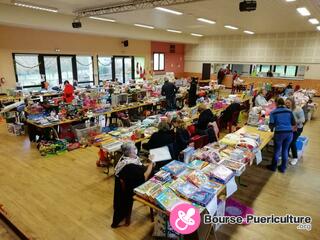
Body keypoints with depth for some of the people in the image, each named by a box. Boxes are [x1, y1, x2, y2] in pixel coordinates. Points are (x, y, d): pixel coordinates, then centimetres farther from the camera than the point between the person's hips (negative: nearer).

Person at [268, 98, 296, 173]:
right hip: (289, 132, 3)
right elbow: (294, 123, 10)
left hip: (279, 133, -3)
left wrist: (272, 128, 15)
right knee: (285, 150, 16)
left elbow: (271, 124, -7)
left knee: (277, 150, 13)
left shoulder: (273, 112, -1)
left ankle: (273, 167, 28)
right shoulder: (289, 111, 7)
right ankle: (283, 168, 28)